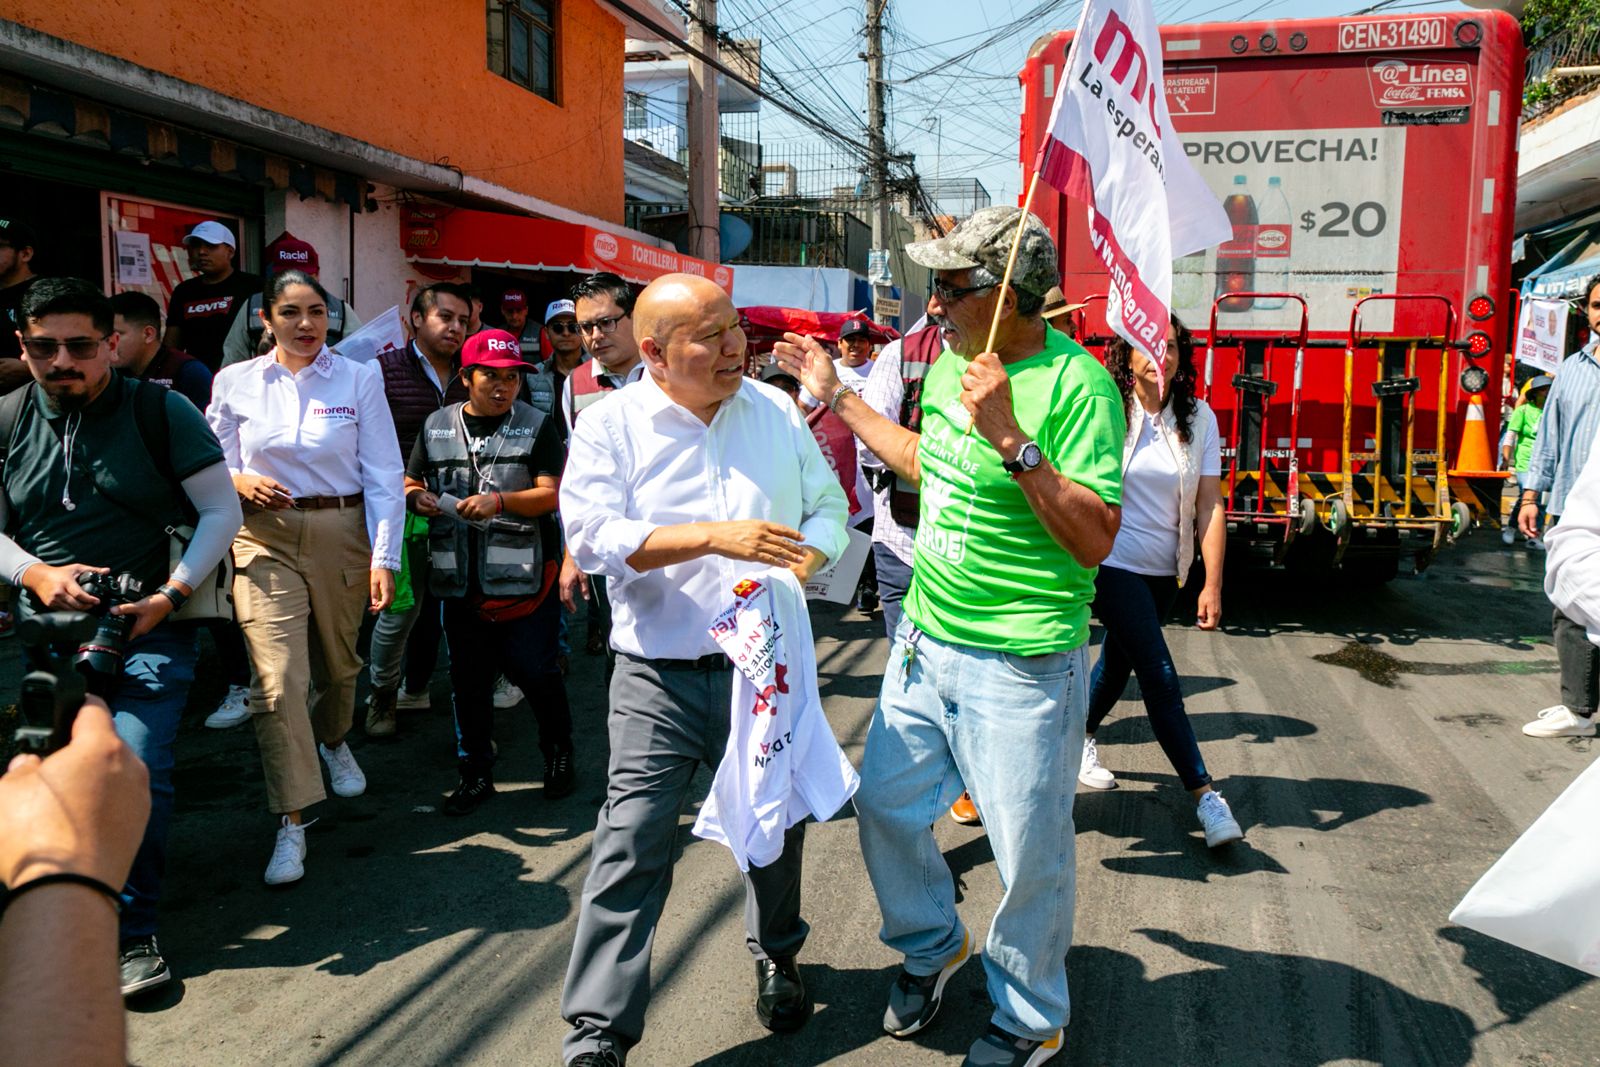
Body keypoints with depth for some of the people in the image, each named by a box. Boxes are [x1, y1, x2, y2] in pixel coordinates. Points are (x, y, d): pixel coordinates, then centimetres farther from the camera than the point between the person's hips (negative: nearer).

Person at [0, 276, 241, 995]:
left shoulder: (161, 412, -3)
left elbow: (222, 511, -2)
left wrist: (171, 595, -11)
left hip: (151, 626, -3)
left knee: (137, 773, -14)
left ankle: (133, 930, 5)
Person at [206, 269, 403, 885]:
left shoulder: (359, 380, -1)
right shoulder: (235, 383, 3)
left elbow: (383, 476, -3)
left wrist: (384, 558, -10)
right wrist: (239, 481, -11)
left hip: (342, 533, 1)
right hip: (266, 538, 0)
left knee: (338, 662, 17)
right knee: (277, 678, -11)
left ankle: (334, 742, 51)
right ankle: (291, 822, -2)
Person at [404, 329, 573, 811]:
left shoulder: (536, 426, 1)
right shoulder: (437, 426, 10)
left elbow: (551, 495, -8)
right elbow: (411, 483, 16)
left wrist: (499, 502, -23)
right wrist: (417, 498, -8)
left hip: (524, 576, -3)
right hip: (461, 577, 3)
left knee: (532, 668, -2)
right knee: (469, 676, 10)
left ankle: (559, 752, 24)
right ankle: (475, 773, 24)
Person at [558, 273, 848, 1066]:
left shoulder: (775, 411, 6)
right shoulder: (610, 423, -5)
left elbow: (829, 507, 10)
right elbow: (592, 534, -16)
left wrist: (799, 565, -12)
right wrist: (714, 537, -25)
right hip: (660, 679, -3)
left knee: (778, 828, 19)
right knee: (631, 849, -4)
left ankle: (776, 957, 46)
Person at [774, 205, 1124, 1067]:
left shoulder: (1076, 384, -20)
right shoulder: (952, 364, 5)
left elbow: (1095, 539, -24)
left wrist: (1011, 437, -32)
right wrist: (837, 395, 24)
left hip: (1020, 663, -7)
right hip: (925, 639, 8)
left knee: (1029, 854, 7)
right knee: (883, 802, 17)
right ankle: (931, 946, 45)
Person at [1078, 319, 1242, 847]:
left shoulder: (1199, 418, -1)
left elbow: (1210, 507, -4)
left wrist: (1213, 585, -8)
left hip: (1163, 572, 5)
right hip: (1113, 562, -4)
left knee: (1118, 663, 18)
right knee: (1160, 676, -8)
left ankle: (1080, 737, 44)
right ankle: (1204, 794, -3)